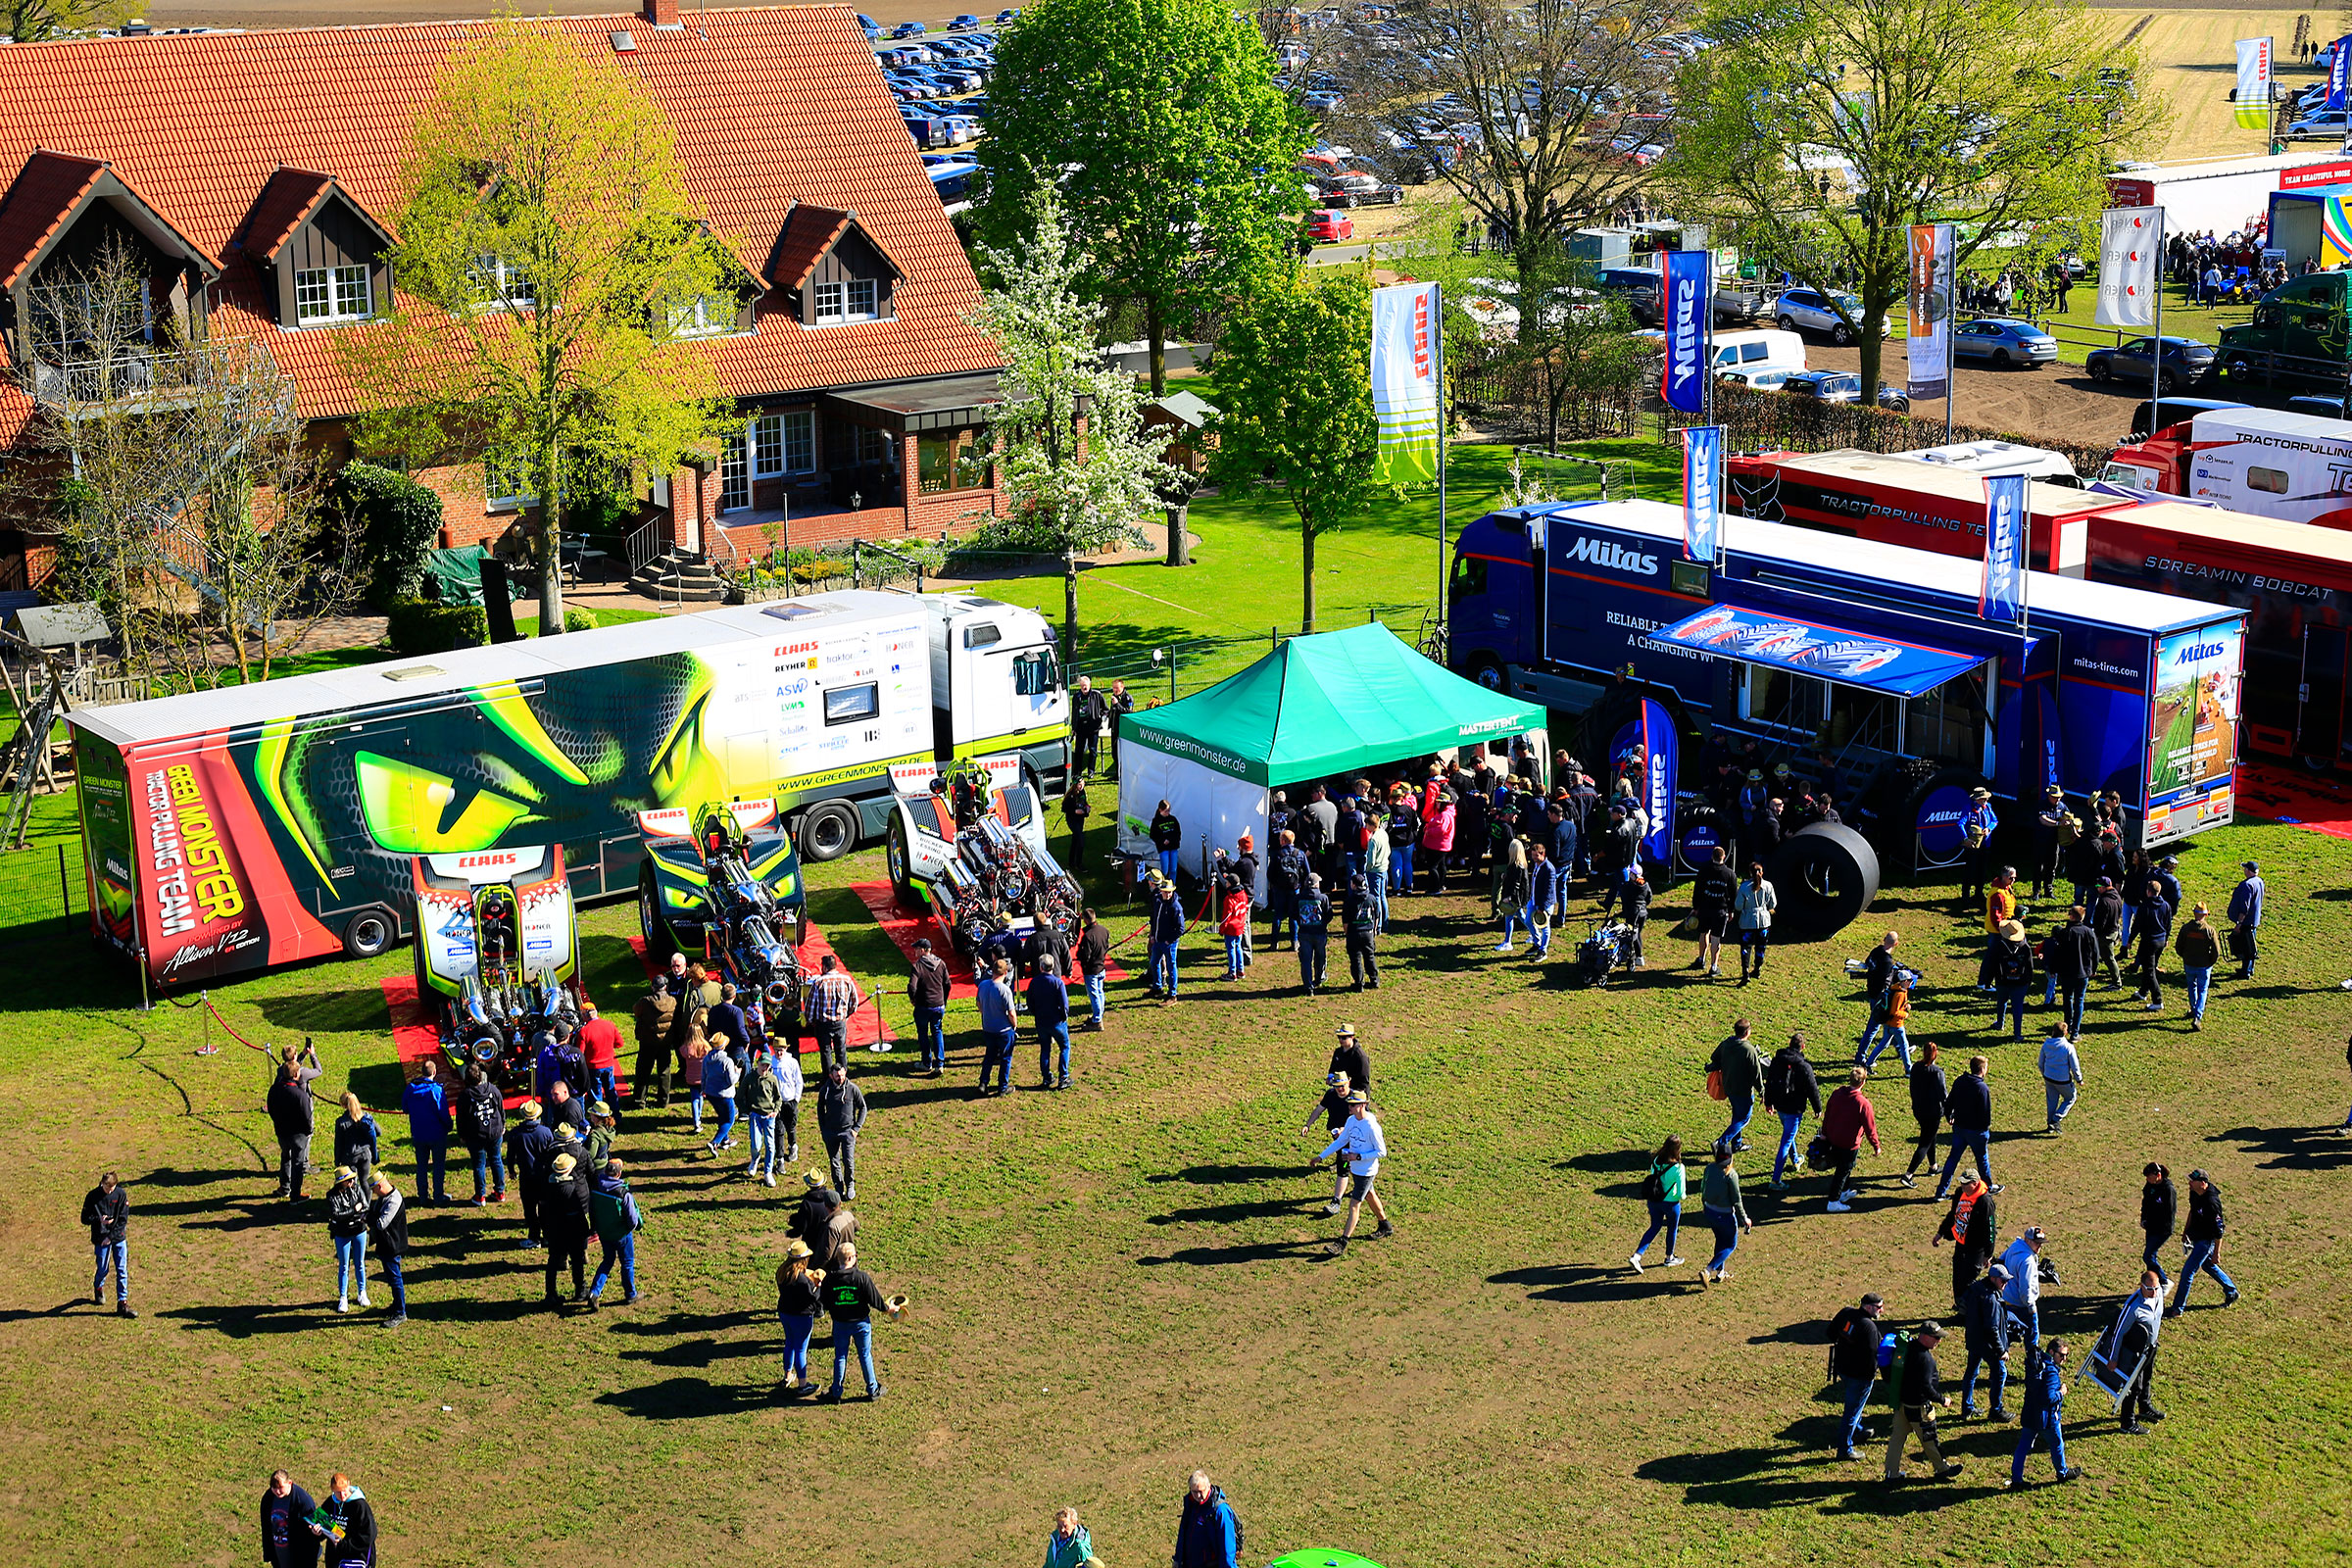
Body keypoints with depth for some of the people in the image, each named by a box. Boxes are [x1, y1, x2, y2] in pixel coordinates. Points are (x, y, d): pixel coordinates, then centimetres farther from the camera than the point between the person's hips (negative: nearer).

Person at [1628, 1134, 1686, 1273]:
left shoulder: (1656, 1161, -10)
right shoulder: (1678, 1168, -25)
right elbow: (1681, 1192, -19)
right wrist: (1682, 1195, 4)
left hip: (1653, 1201, 5)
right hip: (1671, 1203, -5)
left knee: (1655, 1227, 22)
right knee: (1672, 1229, 22)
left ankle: (1636, 1256, 10)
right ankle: (1669, 1258, 42)